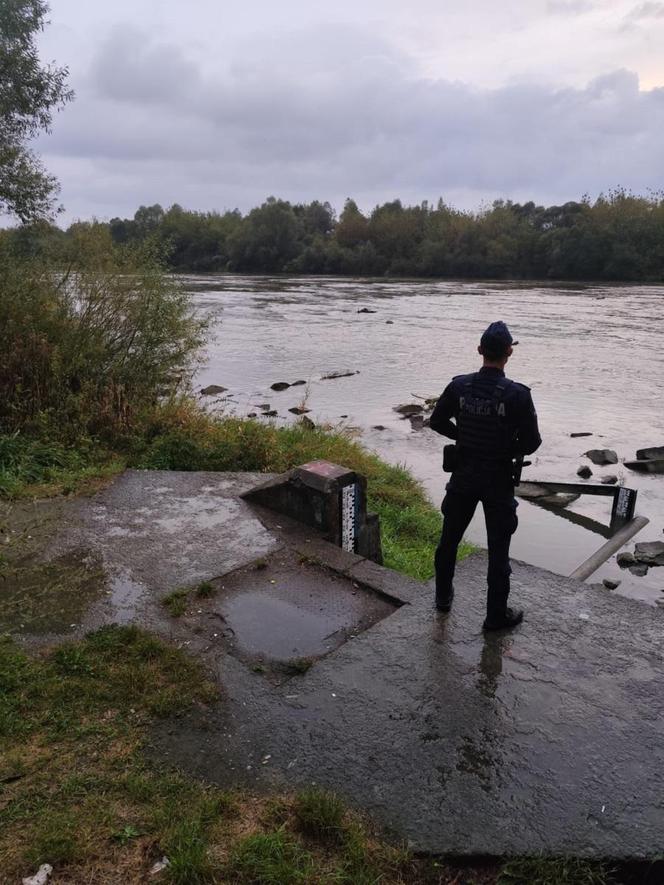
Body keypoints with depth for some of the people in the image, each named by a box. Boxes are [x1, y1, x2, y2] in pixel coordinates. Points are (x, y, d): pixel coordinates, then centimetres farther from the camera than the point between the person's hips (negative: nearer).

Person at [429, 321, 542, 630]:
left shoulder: (459, 385, -9)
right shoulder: (518, 395, -19)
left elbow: (437, 422, 2)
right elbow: (531, 442, -14)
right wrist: (507, 450, 5)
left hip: (463, 477, 4)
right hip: (498, 481, -3)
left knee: (449, 538, 21)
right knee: (498, 549, 9)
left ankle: (443, 596, 38)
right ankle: (496, 614, 21)